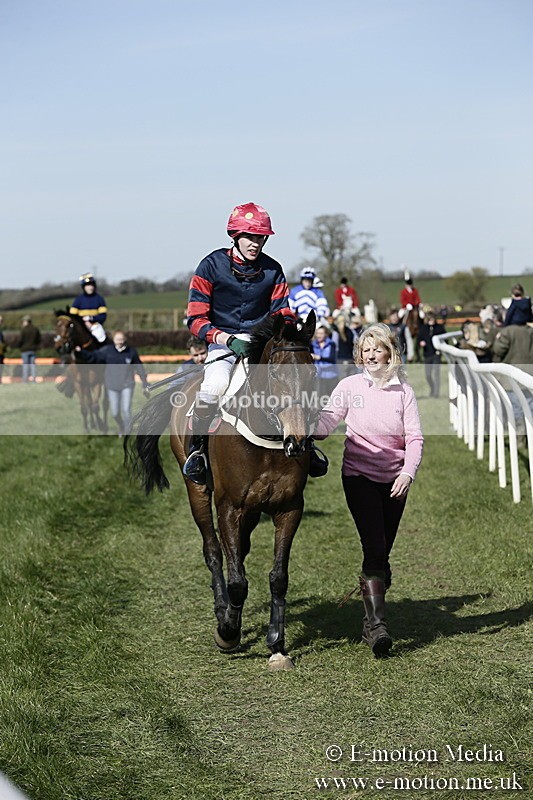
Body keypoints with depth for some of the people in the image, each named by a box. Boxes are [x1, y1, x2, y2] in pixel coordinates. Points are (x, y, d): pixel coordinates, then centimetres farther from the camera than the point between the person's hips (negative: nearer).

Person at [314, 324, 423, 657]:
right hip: (359, 476, -2)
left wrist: (408, 472, -21)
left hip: (394, 480, 2)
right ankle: (377, 625, -17)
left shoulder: (404, 392, 1)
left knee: (382, 554, 9)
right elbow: (327, 421, -12)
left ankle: (371, 621, 25)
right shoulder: (350, 386, -1)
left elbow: (415, 437, -5)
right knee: (375, 549, -15)